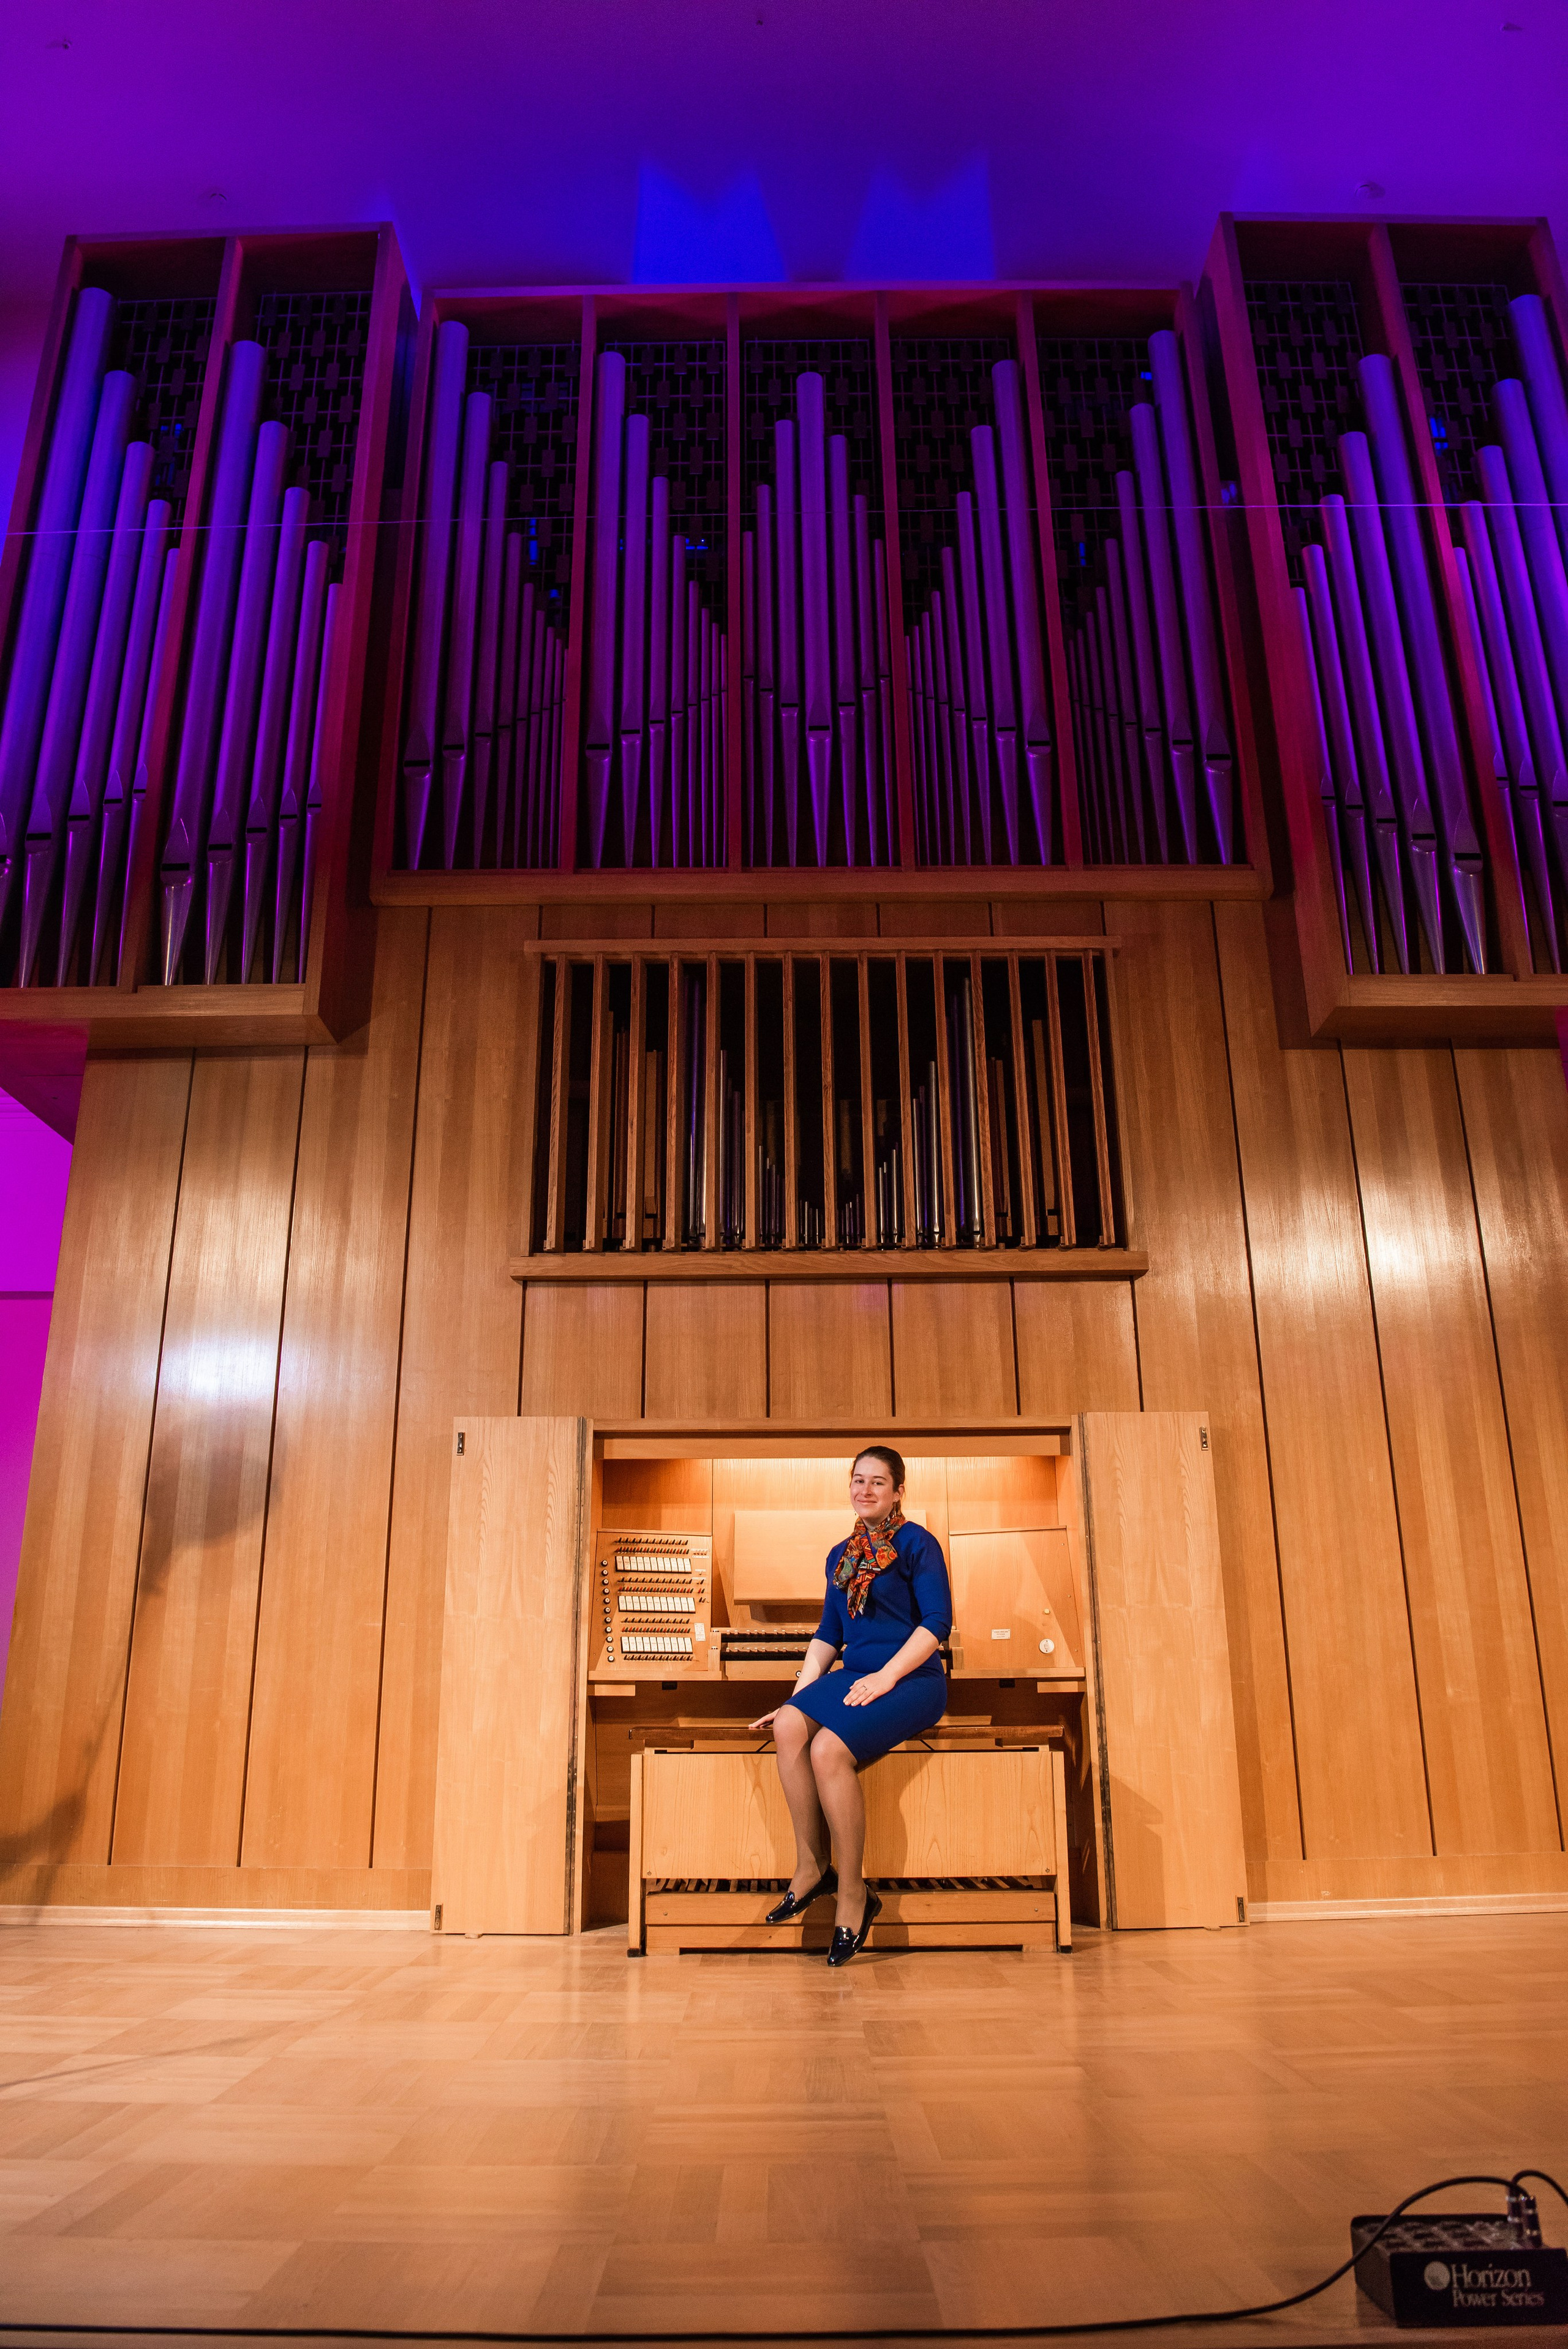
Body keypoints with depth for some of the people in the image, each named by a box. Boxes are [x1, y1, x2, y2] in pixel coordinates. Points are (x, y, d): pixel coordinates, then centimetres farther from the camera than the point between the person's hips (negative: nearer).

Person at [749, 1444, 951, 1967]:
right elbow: (828, 1635, 20)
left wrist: (887, 1676, -17)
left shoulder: (916, 1544, -2)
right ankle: (811, 1866, -13)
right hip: (856, 1675, 6)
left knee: (828, 1748, -29)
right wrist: (800, 1692, 7)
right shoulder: (840, 1556, 18)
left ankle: (853, 1893, -16)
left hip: (913, 1681, -6)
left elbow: (937, 1621, -10)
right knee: (789, 1726, -25)